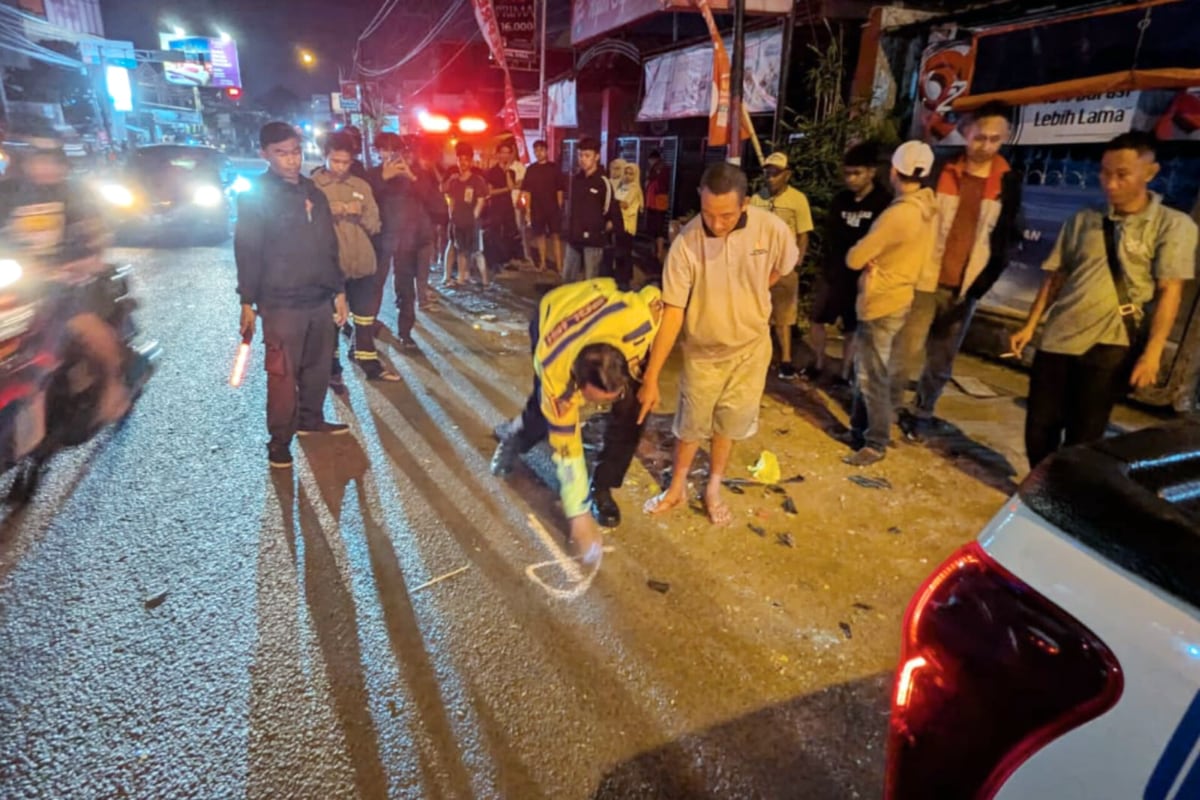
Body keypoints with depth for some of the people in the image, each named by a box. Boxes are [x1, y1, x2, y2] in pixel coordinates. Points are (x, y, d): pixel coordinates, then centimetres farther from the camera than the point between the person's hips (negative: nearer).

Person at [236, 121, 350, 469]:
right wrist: (248, 302, -10)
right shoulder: (254, 196, -4)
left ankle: (311, 419, 31)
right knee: (283, 374, -4)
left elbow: (328, 247, 16)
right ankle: (279, 440, 6)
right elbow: (247, 253, -7)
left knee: (318, 366, 13)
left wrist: (338, 290, 15)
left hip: (319, 299, 6)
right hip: (281, 303, -6)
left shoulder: (313, 193, 13)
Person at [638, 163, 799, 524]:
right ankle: (677, 487, 35)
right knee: (691, 424, 12)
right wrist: (651, 376, -26)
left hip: (751, 345, 2)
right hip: (703, 349, -1)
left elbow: (783, 267, 2)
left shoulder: (771, 229, -21)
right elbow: (672, 312, -25)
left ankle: (713, 489, 36)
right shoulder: (686, 243, -27)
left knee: (730, 423, 15)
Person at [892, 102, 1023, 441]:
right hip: (924, 281, -2)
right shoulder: (940, 172, -3)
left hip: (965, 288, 3)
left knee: (941, 362, 10)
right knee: (906, 352, -5)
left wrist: (982, 284, -5)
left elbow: (1007, 239, 6)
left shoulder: (1008, 182, 3)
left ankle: (921, 414, 26)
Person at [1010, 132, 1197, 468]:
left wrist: (1152, 353, -14)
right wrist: (1030, 326, 6)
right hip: (1057, 339, 3)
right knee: (1039, 427, 8)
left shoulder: (1173, 225, -1)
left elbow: (1170, 292, -7)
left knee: (1083, 436, 4)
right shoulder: (1082, 220, 9)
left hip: (1108, 346, -3)